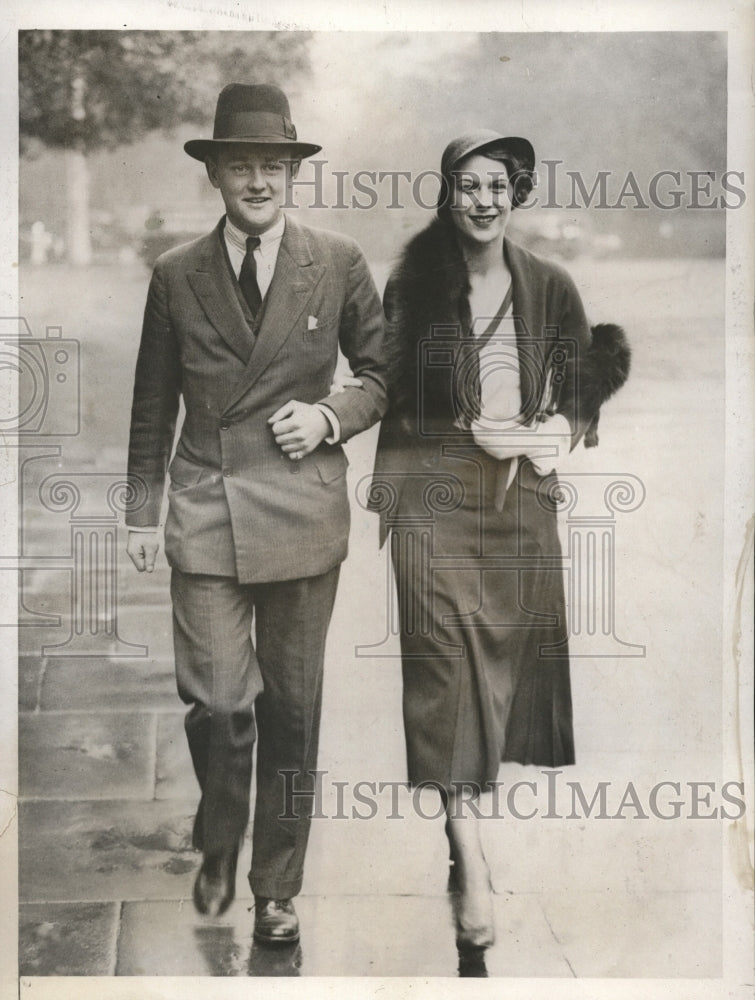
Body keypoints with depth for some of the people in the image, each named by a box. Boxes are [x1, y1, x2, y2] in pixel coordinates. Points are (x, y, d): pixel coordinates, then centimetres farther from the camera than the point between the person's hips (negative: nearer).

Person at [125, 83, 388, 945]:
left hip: (303, 515, 0)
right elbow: (152, 404, 10)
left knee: (291, 706, 8)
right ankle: (218, 846, 25)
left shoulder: (339, 263, 2)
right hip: (205, 511, 0)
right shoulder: (176, 275, 4)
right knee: (215, 699, -5)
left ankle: (277, 884, 24)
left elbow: (382, 371, 11)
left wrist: (333, 417, -7)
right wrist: (141, 512, 9)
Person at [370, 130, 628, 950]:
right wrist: (476, 432, -9)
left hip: (521, 494, 3)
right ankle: (471, 863, -9)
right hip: (435, 491, -2)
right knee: (446, 658, -9)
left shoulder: (550, 289, 6)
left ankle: (476, 793, 24)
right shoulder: (412, 286, 2)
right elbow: (394, 400, 2)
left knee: (510, 653, 6)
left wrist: (561, 433, -11)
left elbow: (583, 391, 10)